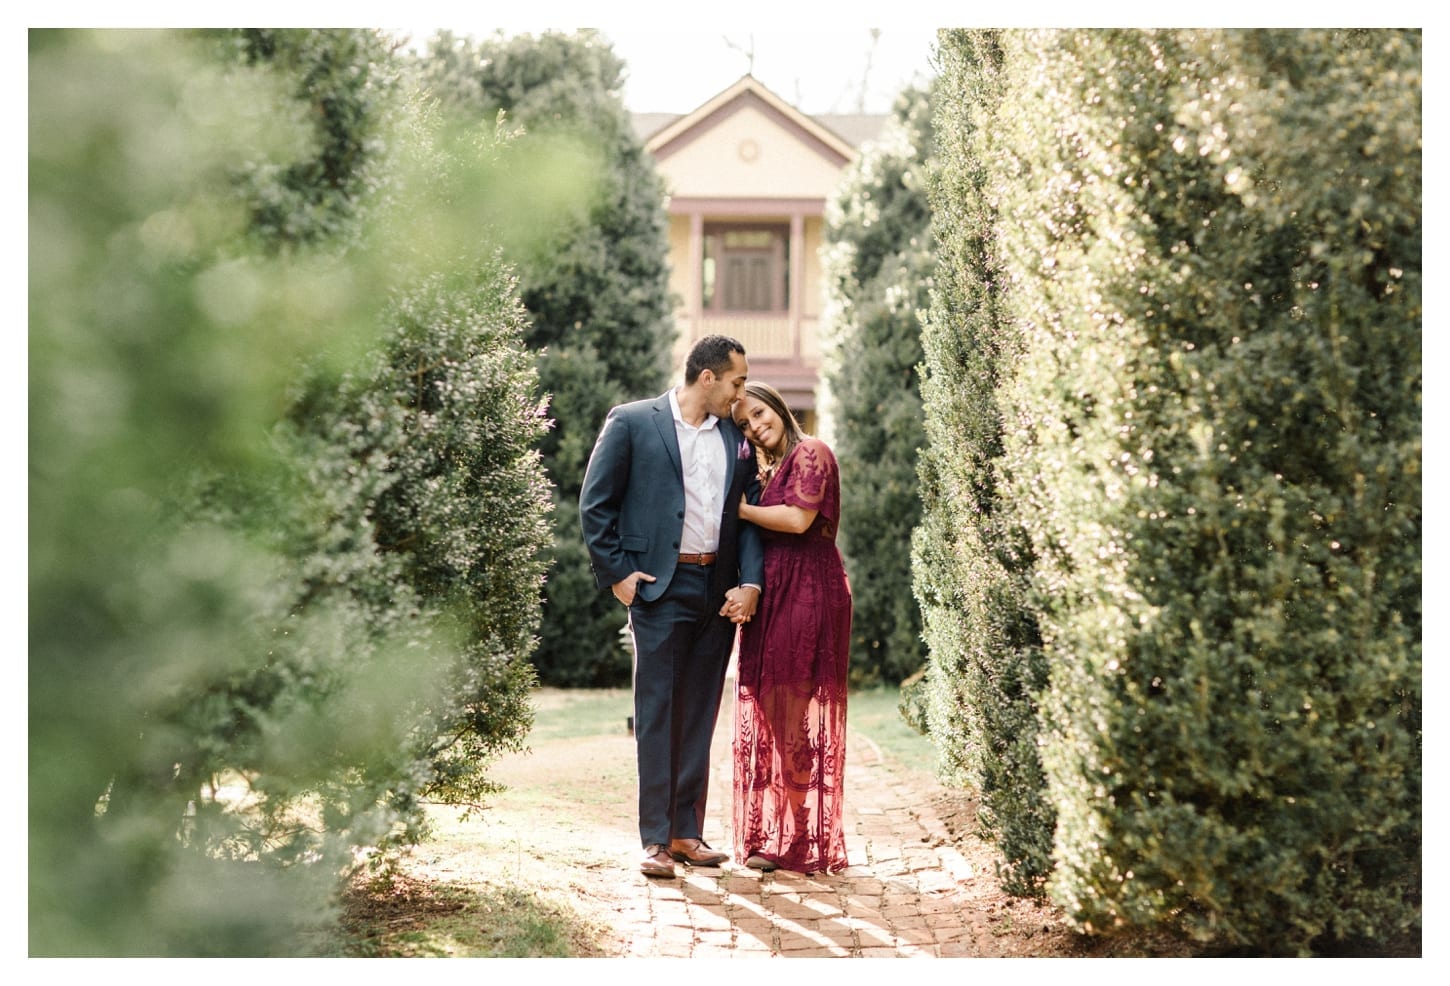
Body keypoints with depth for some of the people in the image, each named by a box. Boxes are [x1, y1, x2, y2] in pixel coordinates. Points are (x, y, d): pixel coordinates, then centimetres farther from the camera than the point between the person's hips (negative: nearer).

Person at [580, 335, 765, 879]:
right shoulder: (632, 422, -2)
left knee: (700, 714, 9)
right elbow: (595, 504, -1)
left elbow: (750, 514, 12)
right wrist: (616, 572, -6)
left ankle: (687, 833, 18)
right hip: (660, 588, -5)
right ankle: (655, 840, 1)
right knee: (657, 712, -3)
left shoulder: (736, 436, 12)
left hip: (719, 591, 5)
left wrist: (751, 582, -1)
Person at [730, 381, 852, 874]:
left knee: (796, 712, -7)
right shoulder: (770, 470, 21)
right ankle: (776, 833, 12)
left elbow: (798, 519, -16)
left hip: (807, 591, -8)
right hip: (774, 597, 8)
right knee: (773, 713, 7)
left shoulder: (809, 453, -4)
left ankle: (800, 841, -1)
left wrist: (739, 508, -5)